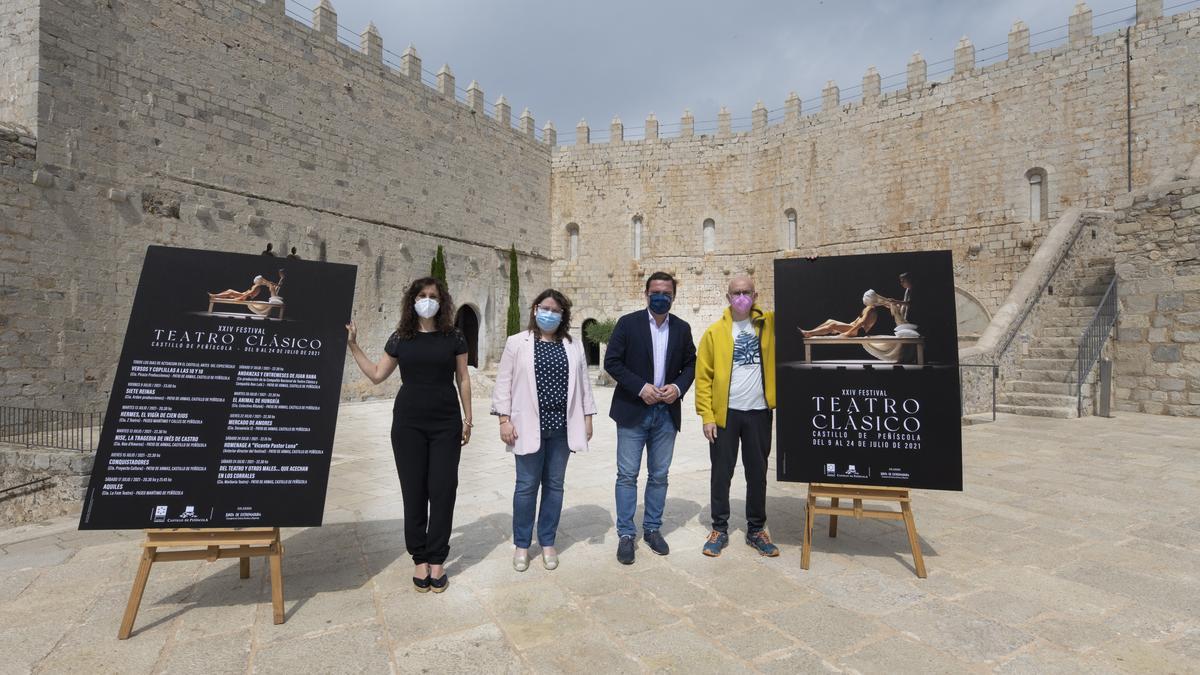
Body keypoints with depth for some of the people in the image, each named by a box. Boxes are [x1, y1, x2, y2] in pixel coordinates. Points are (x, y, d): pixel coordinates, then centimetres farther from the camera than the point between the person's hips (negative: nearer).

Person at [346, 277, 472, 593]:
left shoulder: (453, 338, 1)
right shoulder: (400, 339, 4)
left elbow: (463, 380, 5)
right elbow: (377, 375, 10)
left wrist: (467, 419, 3)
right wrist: (353, 345, 6)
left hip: (446, 424, -1)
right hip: (408, 424, 1)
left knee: (442, 490, 1)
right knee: (414, 491, 6)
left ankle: (437, 560, 13)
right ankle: (419, 559, 19)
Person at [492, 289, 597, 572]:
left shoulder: (574, 346, 8)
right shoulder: (517, 343, 0)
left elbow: (583, 384, 10)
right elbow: (503, 383, -1)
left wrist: (587, 417, 6)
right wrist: (504, 419, -7)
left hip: (561, 426, 3)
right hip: (529, 426, -2)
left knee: (554, 484, 11)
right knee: (527, 485, 5)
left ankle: (547, 542, 26)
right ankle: (521, 544, 21)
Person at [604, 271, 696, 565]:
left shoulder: (682, 328, 6)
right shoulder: (628, 323, -4)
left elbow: (690, 364, 11)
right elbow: (612, 361, -7)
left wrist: (678, 387, -9)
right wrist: (640, 387, -16)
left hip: (667, 412, 3)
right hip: (633, 411, -3)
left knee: (659, 475, 11)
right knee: (627, 475, 1)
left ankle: (652, 529, 26)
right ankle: (626, 535, 12)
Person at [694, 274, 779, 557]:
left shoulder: (769, 324, 4)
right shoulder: (715, 332, -2)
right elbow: (703, 377, -3)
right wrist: (707, 416, -9)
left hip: (759, 413, 2)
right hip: (725, 413, -1)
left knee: (757, 473, 12)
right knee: (721, 473, 7)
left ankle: (756, 530, 27)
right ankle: (719, 529, 22)